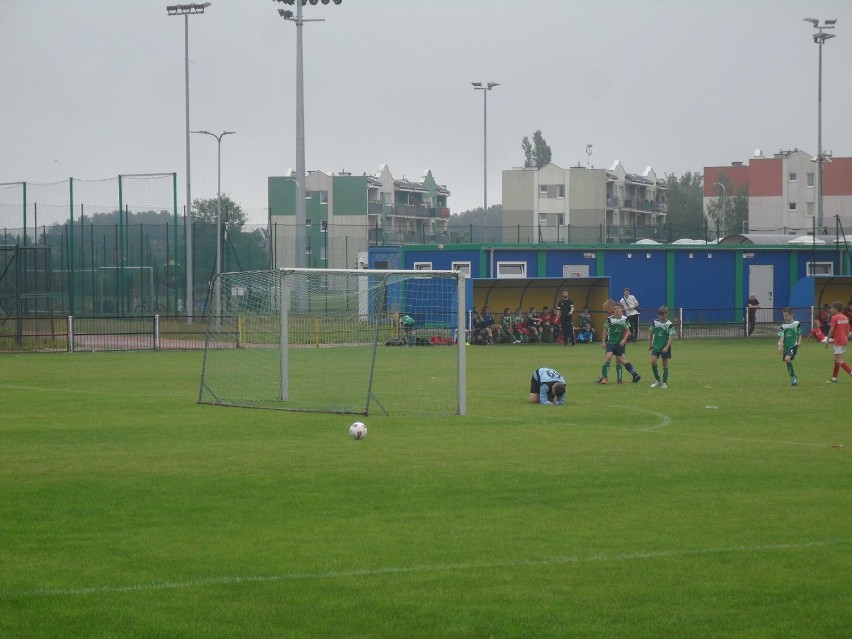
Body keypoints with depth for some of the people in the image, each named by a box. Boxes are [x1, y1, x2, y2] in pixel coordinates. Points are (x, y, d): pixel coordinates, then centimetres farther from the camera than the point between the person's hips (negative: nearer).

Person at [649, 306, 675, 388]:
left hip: (665, 347, -3)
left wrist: (667, 347, -26)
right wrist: (650, 344, 14)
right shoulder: (655, 322, 1)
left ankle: (664, 382, 12)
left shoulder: (669, 325, -11)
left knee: (665, 364, 3)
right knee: (653, 361, -10)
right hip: (656, 346, 3)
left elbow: (671, 337, -15)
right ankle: (657, 380, 4)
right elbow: (652, 333, 14)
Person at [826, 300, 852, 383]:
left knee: (839, 361, -7)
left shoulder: (834, 318, -12)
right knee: (837, 360, 15)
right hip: (844, 341, 8)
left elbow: (831, 330, -14)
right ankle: (834, 378, 18)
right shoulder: (845, 318, 10)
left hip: (838, 341, -8)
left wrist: (827, 341, -8)